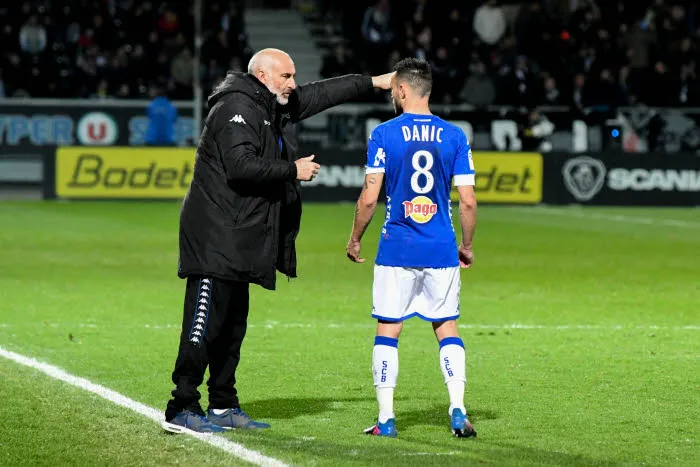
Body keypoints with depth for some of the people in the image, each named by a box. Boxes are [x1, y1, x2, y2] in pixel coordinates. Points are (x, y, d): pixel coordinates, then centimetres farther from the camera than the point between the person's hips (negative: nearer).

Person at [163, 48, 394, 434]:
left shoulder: (272, 108, 17)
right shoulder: (237, 108, -13)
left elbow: (319, 94, 29)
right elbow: (241, 166, -24)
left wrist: (374, 82, 31)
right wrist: (293, 170, -14)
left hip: (237, 240, 11)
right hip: (216, 238, -11)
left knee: (233, 324, 13)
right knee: (205, 322, -12)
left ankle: (223, 407, 20)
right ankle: (181, 410, -12)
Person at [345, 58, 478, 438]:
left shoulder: (384, 134, -5)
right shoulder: (454, 136, 2)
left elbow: (369, 197, -8)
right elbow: (468, 201, 0)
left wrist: (355, 240, 7)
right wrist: (467, 246, 14)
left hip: (397, 249, -2)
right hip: (441, 250, 2)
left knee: (387, 331, 6)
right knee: (447, 328, 11)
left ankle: (386, 418, 5)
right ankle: (457, 410, -1)